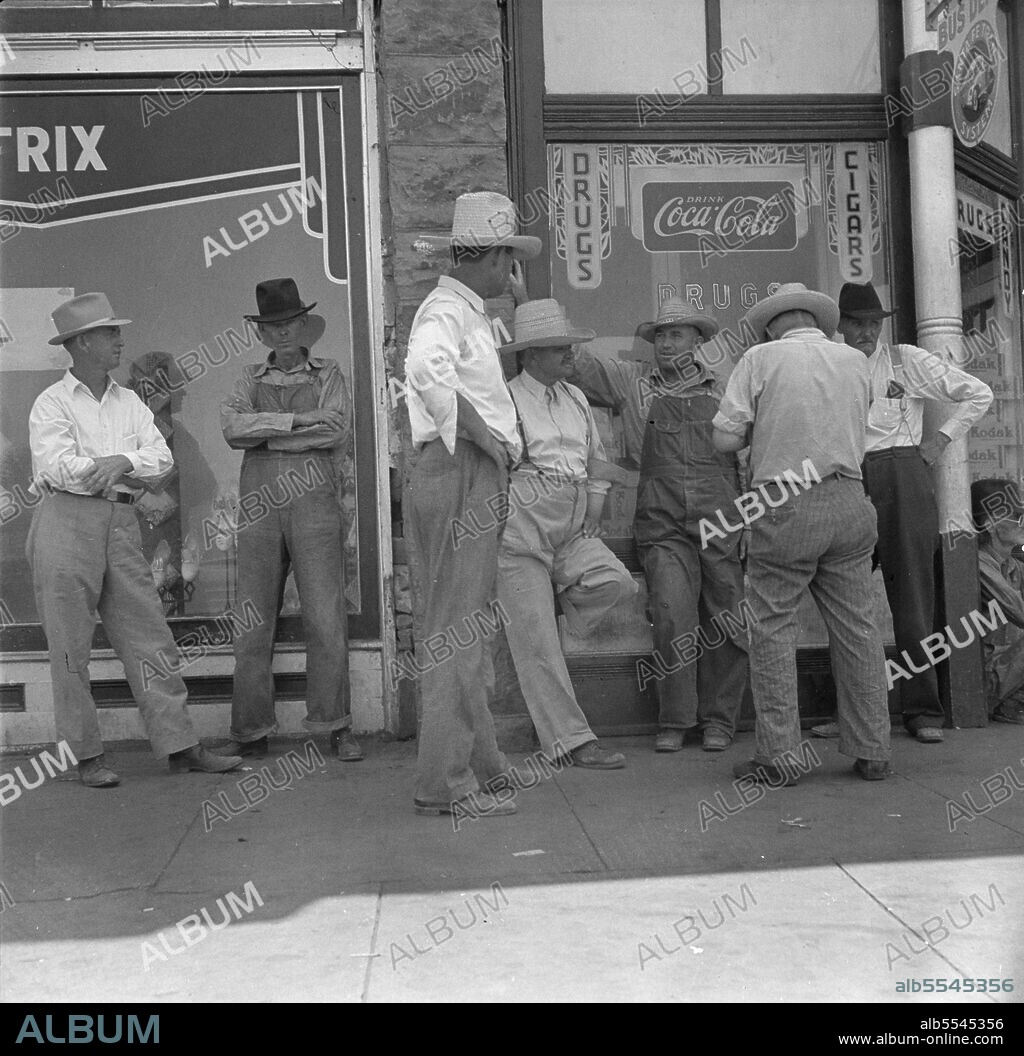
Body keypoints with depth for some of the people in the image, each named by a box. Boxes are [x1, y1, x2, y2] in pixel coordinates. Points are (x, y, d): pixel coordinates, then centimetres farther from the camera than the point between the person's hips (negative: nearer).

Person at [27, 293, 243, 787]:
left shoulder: (129, 402, 17)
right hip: (66, 520, -5)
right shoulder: (51, 402, 1)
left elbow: (162, 457, 5)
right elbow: (58, 466, -13)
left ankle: (180, 746, 5)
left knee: (148, 635, 2)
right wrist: (128, 468, -4)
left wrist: (122, 461, -15)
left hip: (122, 523, 5)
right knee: (70, 644, 0)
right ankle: (86, 755, 10)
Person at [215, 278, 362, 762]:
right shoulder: (250, 379, 17)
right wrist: (296, 421, -10)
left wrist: (264, 435, -4)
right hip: (259, 505, 2)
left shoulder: (328, 374, 12)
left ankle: (335, 727, 1)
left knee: (326, 619, -6)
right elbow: (232, 426, -2)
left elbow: (337, 429, -7)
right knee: (252, 622, 3)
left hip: (314, 501, -2)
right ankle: (250, 732, 11)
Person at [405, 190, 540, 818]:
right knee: (455, 630, -9)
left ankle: (479, 760, 26)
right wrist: (492, 441, -23)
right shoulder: (445, 310, -9)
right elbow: (426, 371, -31)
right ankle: (445, 782, -3)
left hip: (479, 478, 10)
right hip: (459, 474, -10)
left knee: (473, 625, 15)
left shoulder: (472, 314, 22)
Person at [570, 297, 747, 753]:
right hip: (663, 525, -1)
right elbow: (574, 357, 11)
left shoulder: (722, 392, 17)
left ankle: (718, 719, 11)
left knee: (726, 623, -1)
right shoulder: (632, 382, 14)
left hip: (721, 521, 1)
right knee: (673, 617, -13)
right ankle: (674, 720, 0)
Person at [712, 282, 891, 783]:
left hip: (784, 503, -4)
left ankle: (777, 755, 4)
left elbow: (725, 436, -3)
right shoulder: (856, 361, 13)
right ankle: (871, 752, 17)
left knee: (772, 627, 3)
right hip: (849, 502, 4)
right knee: (856, 626, 10)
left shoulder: (761, 357, 1)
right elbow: (853, 431, 19)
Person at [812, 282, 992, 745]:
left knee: (912, 592, -4)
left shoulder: (906, 360, 6)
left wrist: (939, 440, 4)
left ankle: (923, 711, 1)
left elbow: (978, 394, 9)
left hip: (902, 476, -2)